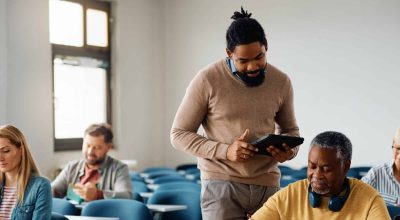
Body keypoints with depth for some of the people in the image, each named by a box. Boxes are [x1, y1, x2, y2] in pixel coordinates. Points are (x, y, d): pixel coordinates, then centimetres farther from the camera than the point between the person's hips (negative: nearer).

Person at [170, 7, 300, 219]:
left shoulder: (281, 82, 4)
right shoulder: (207, 80, -8)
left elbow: (290, 128, 18)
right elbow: (179, 134, -4)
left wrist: (290, 150, -6)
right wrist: (225, 151, -17)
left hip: (267, 184, 4)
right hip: (222, 183, -3)